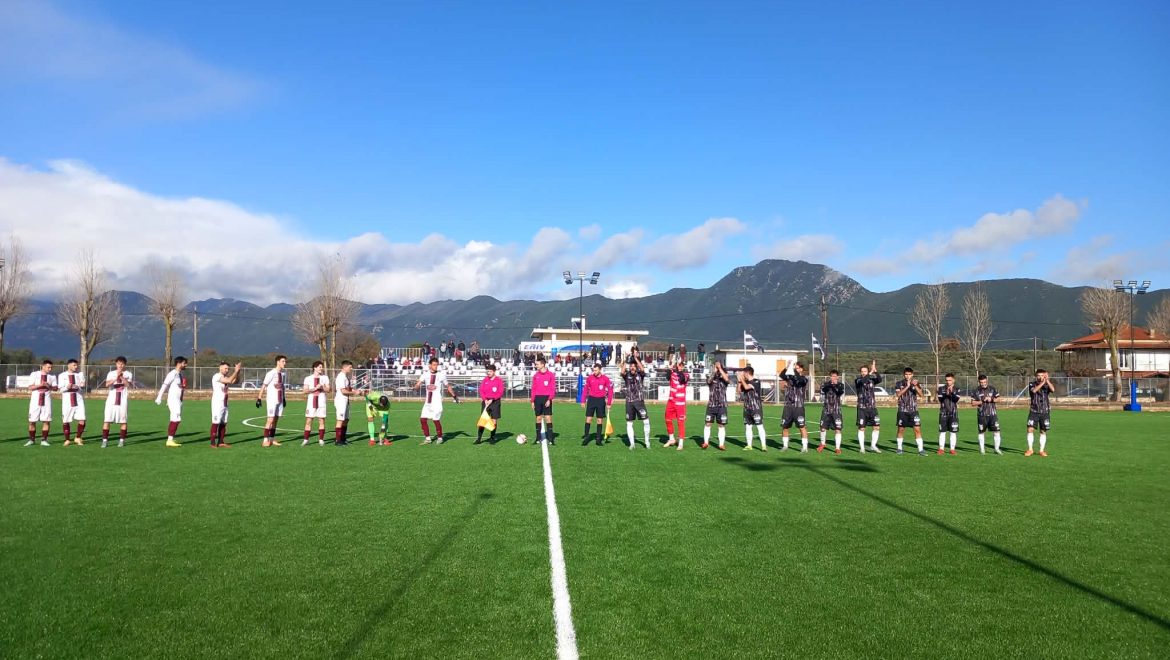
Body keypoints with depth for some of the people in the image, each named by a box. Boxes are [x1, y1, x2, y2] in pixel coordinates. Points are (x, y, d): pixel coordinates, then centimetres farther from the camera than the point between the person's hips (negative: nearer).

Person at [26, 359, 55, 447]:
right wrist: (40, 385, -20)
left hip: (47, 399, 1)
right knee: (32, 421, 1)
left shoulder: (52, 376, 7)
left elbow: (55, 387, 5)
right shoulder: (34, 374, 1)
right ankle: (31, 440, 13)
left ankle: (44, 440, 5)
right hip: (35, 399, -1)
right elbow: (30, 387, -4)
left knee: (46, 421, -3)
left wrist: (49, 386, -16)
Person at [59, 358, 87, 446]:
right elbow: (60, 389, -1)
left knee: (82, 420, -7)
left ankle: (77, 438, 10)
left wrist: (78, 387, -19)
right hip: (67, 400, -1)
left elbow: (83, 388, 4)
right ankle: (67, 440, 17)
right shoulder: (62, 375, 5)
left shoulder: (80, 374, 10)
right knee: (66, 421, 3)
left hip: (79, 400, 1)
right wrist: (67, 387, -22)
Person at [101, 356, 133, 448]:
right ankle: (104, 440, -4)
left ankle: (122, 440, 8)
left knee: (123, 421, 0)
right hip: (112, 400, 1)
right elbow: (107, 384, -9)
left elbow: (129, 385, -11)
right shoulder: (111, 374, 9)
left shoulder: (128, 374, 7)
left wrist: (122, 377, -21)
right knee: (107, 420, -6)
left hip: (123, 400, -1)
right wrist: (116, 378, -22)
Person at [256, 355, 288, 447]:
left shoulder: (283, 374, 12)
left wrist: (284, 398, 21)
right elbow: (263, 386, -11)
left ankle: (272, 439, 14)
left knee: (276, 419, 8)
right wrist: (259, 398, -14)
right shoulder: (271, 373, -10)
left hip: (280, 400, 7)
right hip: (272, 400, -7)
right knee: (270, 419, -9)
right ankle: (265, 440, -7)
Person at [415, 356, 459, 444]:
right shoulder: (425, 375, 2)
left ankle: (440, 438, 13)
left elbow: (448, 386, 11)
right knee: (423, 419, 0)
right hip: (427, 402, 3)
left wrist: (454, 396, 14)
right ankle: (427, 438, 13)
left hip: (437, 401, -3)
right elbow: (416, 386, -6)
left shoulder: (441, 375, -2)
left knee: (436, 420, -6)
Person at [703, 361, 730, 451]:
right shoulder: (711, 378, 6)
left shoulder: (724, 379, 5)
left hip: (722, 405, 0)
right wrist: (715, 370, -20)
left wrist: (720, 368, -17)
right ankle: (706, 442, 3)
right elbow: (709, 380, -16)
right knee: (707, 424, -2)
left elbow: (727, 379, -17)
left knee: (722, 425, 1)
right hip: (711, 405, 0)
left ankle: (721, 444, 4)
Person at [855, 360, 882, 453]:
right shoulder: (858, 380, -2)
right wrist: (871, 372, -34)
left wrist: (875, 371, -29)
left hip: (872, 407, 3)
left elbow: (879, 380, -14)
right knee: (861, 428, 0)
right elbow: (862, 381, -26)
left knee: (877, 427, -1)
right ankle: (862, 447, 8)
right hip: (862, 408, -3)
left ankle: (873, 446, 12)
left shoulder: (872, 379, 7)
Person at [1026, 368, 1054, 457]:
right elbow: (1034, 390, -21)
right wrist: (1042, 383, -29)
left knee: (1043, 431, 5)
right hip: (1034, 411, -1)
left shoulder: (1047, 385, 4)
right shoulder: (1032, 384, 2)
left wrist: (1047, 380, -28)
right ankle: (1030, 449, 3)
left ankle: (1042, 450, 15)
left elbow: (1053, 390, -19)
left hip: (1044, 412, 1)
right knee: (1030, 429, -8)